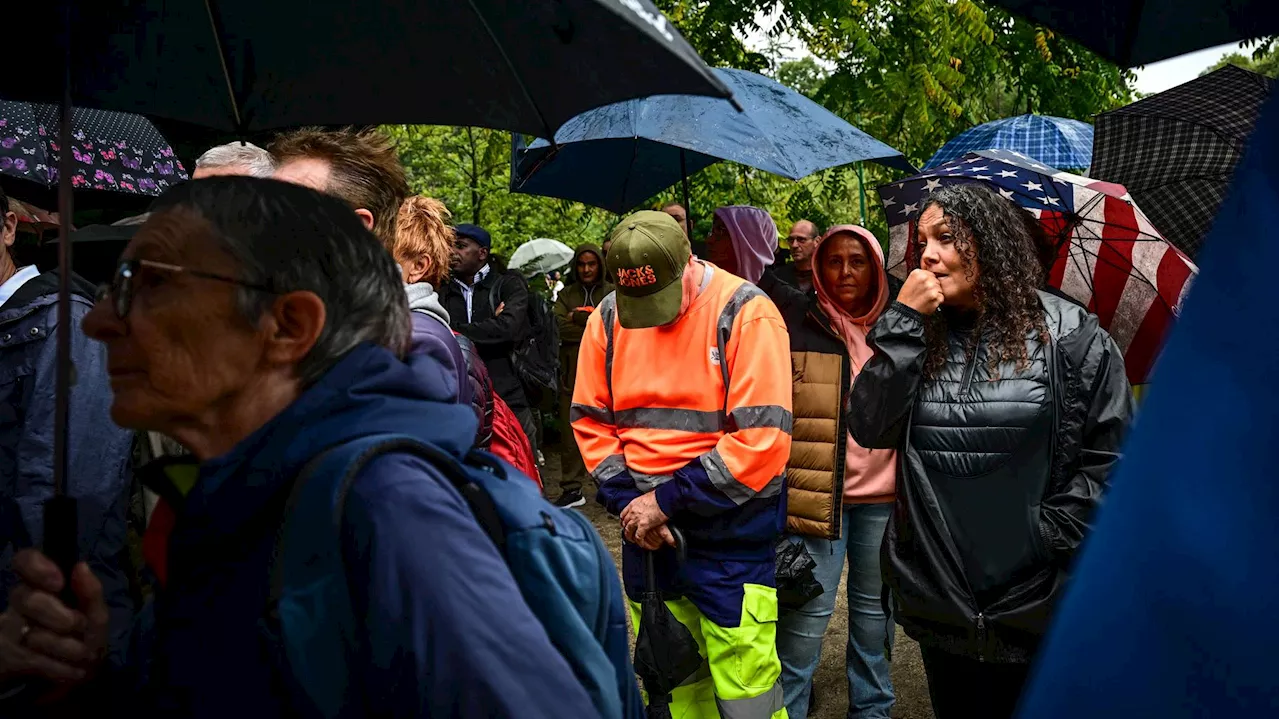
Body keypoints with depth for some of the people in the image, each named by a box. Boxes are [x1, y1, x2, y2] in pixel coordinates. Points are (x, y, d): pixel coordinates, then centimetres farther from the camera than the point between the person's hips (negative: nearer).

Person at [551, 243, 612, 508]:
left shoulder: (613, 293, 7)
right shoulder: (566, 295, 14)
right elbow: (560, 327, -2)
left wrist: (580, 318, -8)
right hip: (573, 372, 3)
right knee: (572, 431, 5)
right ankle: (572, 488, 12)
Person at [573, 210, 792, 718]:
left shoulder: (746, 313, -14)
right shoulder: (607, 318, 2)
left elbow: (763, 439, -19)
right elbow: (591, 420, 7)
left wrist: (668, 500, -16)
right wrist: (628, 501, -7)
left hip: (729, 530, -4)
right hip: (646, 525, 5)